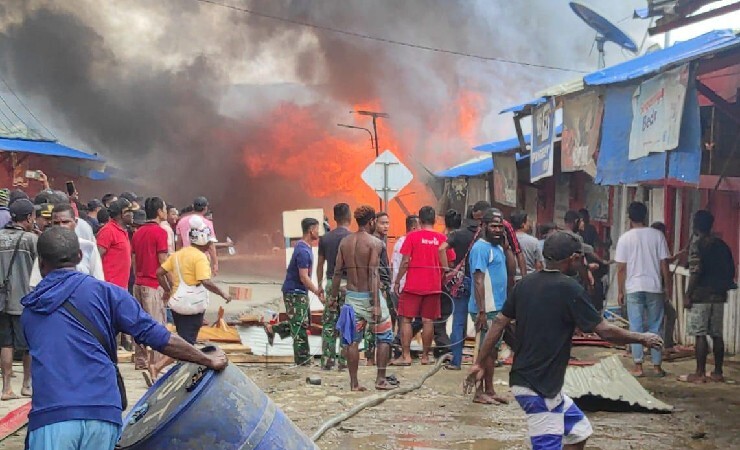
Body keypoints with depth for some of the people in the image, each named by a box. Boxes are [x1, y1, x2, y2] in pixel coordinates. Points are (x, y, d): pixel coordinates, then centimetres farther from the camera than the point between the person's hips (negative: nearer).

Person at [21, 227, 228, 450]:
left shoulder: (29, 310, 18)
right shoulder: (104, 292, 7)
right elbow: (158, 337, 2)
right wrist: (208, 360, 13)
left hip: (49, 417, 1)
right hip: (102, 413, 0)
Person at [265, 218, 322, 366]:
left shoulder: (305, 247, 11)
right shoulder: (303, 251, -22)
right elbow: (304, 277, -24)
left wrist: (316, 289, 14)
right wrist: (318, 293, -19)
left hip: (300, 292, 10)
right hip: (294, 293, -10)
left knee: (305, 322, 19)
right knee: (300, 328, -5)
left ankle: (272, 329, 30)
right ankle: (304, 362, 0)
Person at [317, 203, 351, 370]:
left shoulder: (325, 238, 7)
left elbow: (320, 265, 11)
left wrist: (319, 286, 19)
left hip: (331, 283, 4)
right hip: (348, 283, -4)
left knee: (328, 324, 7)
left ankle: (327, 360, 8)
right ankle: (343, 360, 1)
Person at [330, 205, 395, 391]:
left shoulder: (345, 242, 6)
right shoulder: (374, 242, -11)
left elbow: (337, 272, 5)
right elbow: (373, 274, -17)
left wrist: (334, 296, 12)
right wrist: (376, 304, -18)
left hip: (352, 296, 5)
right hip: (370, 295, -5)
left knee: (352, 340, 8)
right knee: (384, 336, 9)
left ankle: (354, 382, 8)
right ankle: (380, 380, 7)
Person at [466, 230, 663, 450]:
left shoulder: (525, 284, 5)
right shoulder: (569, 289, -15)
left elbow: (499, 323, 6)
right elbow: (606, 331, -12)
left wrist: (480, 364, 12)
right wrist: (643, 338, 3)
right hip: (539, 389, -9)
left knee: (579, 430, 21)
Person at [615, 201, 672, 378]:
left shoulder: (625, 238, -3)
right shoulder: (657, 235, -2)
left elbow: (621, 268, -2)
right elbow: (664, 265, -1)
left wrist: (620, 291, 6)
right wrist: (668, 287, 8)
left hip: (634, 288, -1)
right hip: (655, 288, 1)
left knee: (636, 328, 3)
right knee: (655, 328, 9)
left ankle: (638, 366, 1)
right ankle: (657, 366, 11)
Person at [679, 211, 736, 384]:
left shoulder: (697, 244, -9)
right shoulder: (721, 245, 11)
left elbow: (695, 272, -17)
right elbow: (731, 270, 13)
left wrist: (688, 295, -12)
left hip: (701, 296, -7)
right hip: (719, 296, 7)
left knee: (700, 335, -4)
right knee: (717, 335, 10)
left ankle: (700, 373, -4)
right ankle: (717, 372, 13)